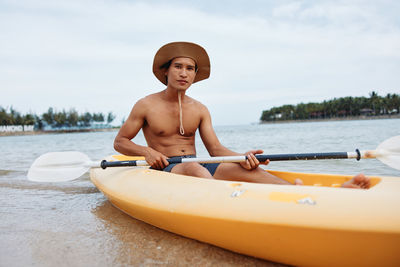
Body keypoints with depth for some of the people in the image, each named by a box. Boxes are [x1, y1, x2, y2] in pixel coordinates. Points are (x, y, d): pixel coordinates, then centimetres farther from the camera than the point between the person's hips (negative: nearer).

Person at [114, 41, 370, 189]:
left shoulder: (200, 110, 10)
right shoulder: (146, 105, 2)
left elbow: (216, 148, 4)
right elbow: (119, 142, 7)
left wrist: (243, 156, -17)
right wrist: (147, 151, -13)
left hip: (198, 166, 2)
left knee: (248, 169, -25)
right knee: (193, 168, -39)